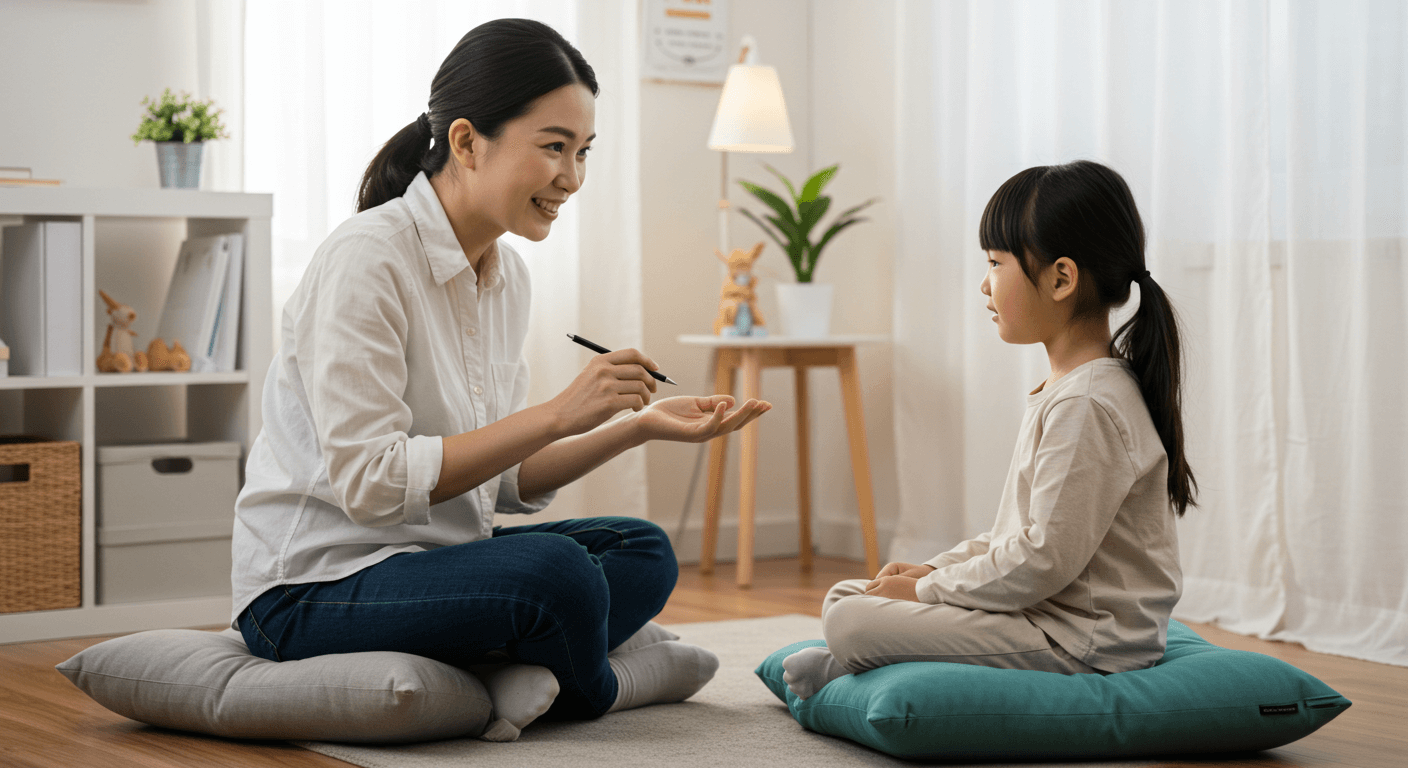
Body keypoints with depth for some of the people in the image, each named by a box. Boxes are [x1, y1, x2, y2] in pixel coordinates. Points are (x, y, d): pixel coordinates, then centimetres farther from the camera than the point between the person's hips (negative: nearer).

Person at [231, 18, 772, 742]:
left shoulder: (507, 274, 8)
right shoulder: (366, 259, -18)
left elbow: (508, 479, 10)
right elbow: (369, 482, -24)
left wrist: (640, 425, -4)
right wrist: (558, 414, -24)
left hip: (432, 559, 9)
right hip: (311, 591, -9)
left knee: (642, 552, 3)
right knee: (552, 570, -29)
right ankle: (594, 686, 2)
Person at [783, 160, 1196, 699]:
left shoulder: (1088, 406, -21)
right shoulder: (1066, 390, 14)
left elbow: (1045, 559, -24)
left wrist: (929, 588, -14)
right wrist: (934, 569, 8)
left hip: (1079, 641, -11)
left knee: (851, 624, -16)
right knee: (846, 597, 12)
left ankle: (842, 672, 10)